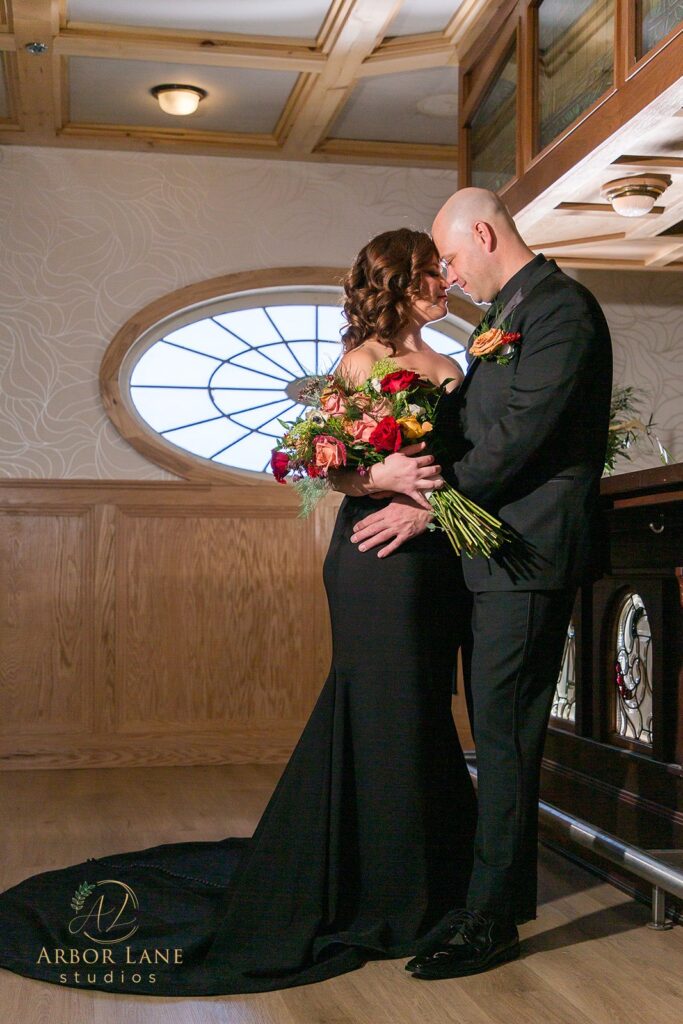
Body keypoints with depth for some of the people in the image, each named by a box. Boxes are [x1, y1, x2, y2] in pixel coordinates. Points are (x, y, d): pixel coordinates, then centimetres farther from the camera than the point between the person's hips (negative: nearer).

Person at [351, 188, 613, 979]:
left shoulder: (559, 307, -12)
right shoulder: (509, 314, 19)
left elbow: (520, 434, -20)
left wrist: (430, 506, -16)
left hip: (529, 551, -10)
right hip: (496, 552, 10)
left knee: (502, 733, -5)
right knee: (498, 730, 14)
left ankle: (490, 921, 4)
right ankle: (510, 888, 27)